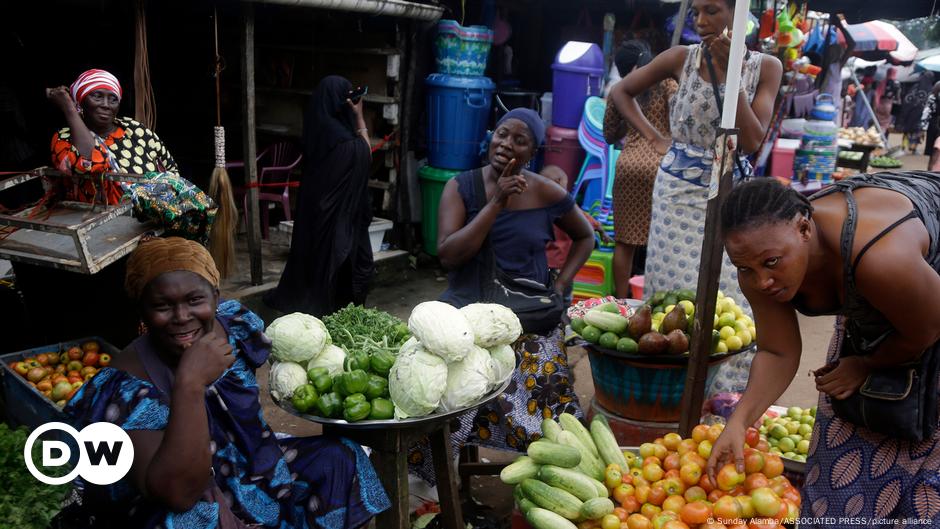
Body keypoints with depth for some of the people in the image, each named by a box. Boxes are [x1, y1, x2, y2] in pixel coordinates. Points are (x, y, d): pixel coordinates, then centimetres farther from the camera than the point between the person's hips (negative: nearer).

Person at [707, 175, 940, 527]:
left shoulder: (879, 258, -45)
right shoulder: (759, 269, -27)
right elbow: (778, 354, -17)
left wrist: (865, 367, -11)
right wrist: (739, 421, -28)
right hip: (866, 303, 5)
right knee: (849, 426, 9)